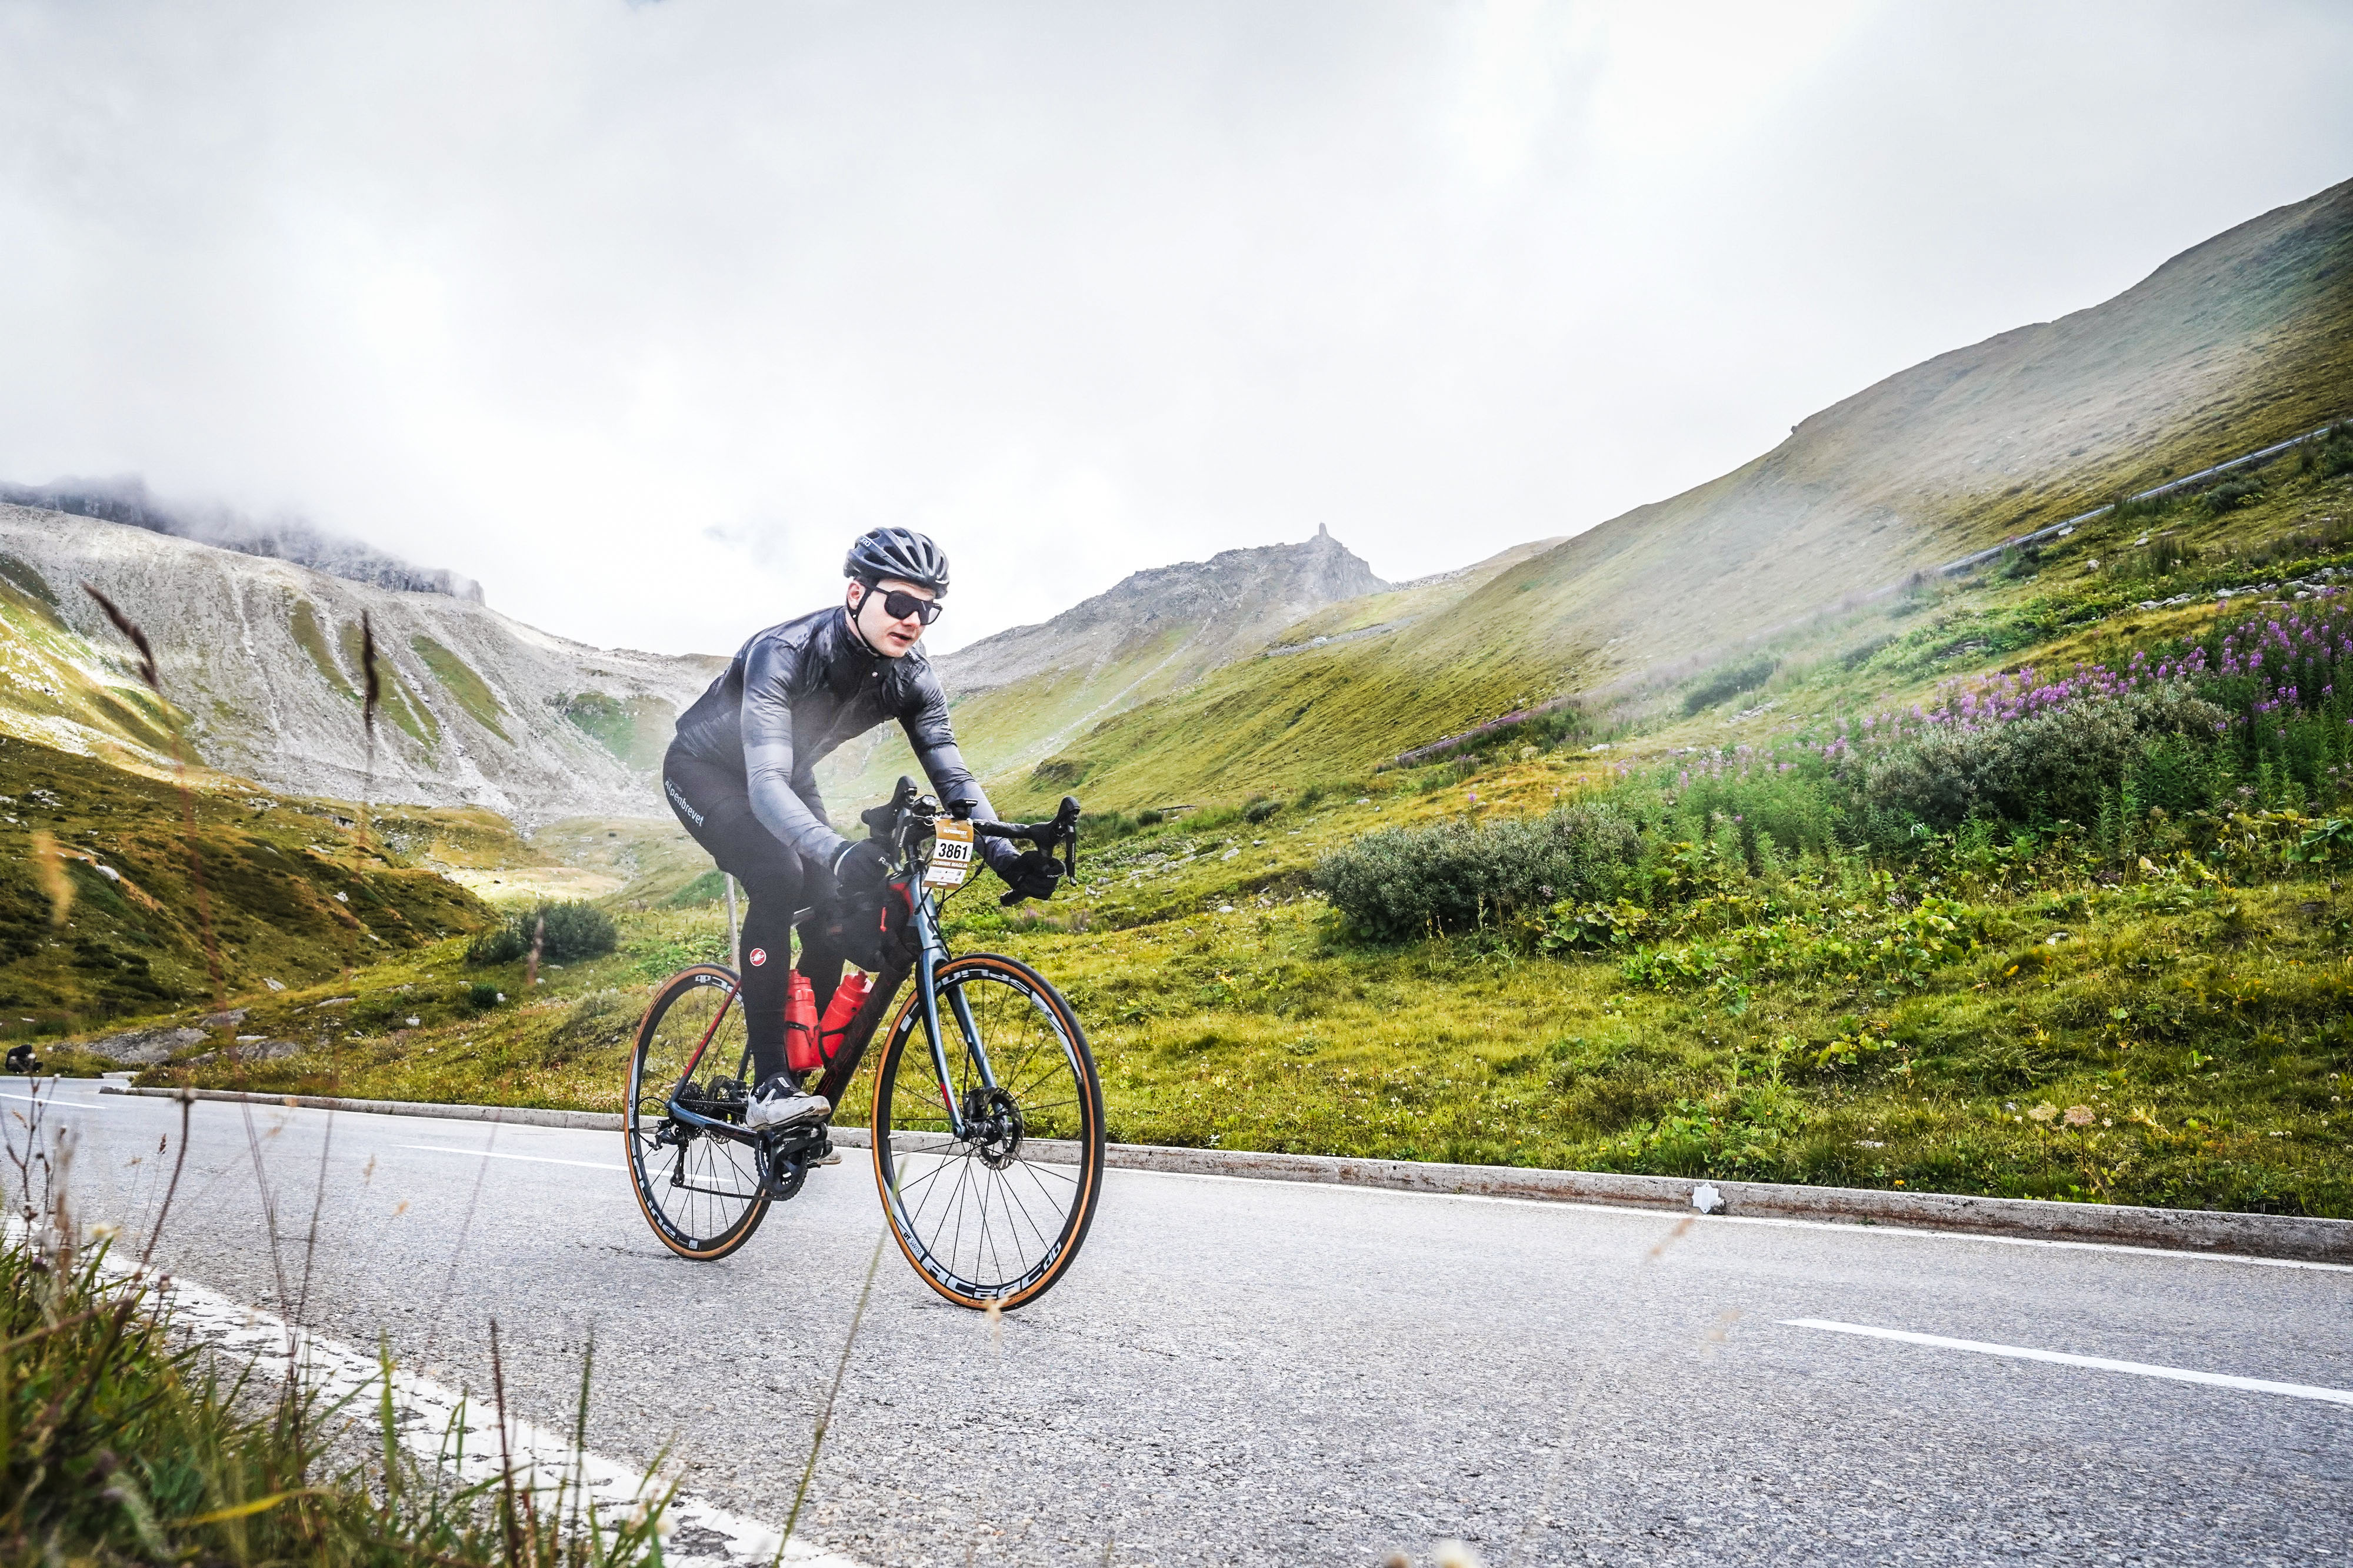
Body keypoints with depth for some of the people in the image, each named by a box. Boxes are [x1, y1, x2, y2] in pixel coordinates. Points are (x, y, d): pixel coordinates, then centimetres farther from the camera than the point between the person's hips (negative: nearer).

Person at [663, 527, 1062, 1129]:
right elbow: (765, 783, -46)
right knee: (779, 876, -30)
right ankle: (768, 1086, -25)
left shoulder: (912, 678, -19)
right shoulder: (783, 653, -37)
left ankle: (809, 1067, 11)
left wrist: (1006, 857, -37)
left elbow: (951, 773, -21)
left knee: (835, 911, -10)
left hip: (789, 774, 6)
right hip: (706, 769, -6)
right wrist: (835, 851, -64)